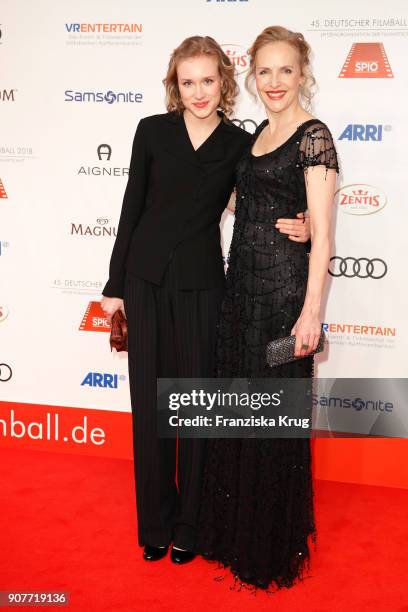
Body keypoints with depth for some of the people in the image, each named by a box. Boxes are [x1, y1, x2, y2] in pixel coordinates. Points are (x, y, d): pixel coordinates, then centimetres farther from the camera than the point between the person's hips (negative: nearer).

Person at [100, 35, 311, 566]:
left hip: (200, 284, -1)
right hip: (146, 279, 1)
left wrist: (301, 231, -14)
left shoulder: (240, 144, 2)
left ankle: (190, 524, 22)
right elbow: (132, 207, 4)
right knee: (149, 402, 7)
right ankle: (156, 522, 24)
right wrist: (115, 284, 3)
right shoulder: (153, 130, 2)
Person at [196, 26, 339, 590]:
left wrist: (312, 311, -19)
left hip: (284, 289, -8)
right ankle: (233, 531, 33)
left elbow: (321, 232, -14)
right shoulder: (255, 137, 14)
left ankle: (275, 549, 22)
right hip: (242, 285, 8)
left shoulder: (313, 137, -9)